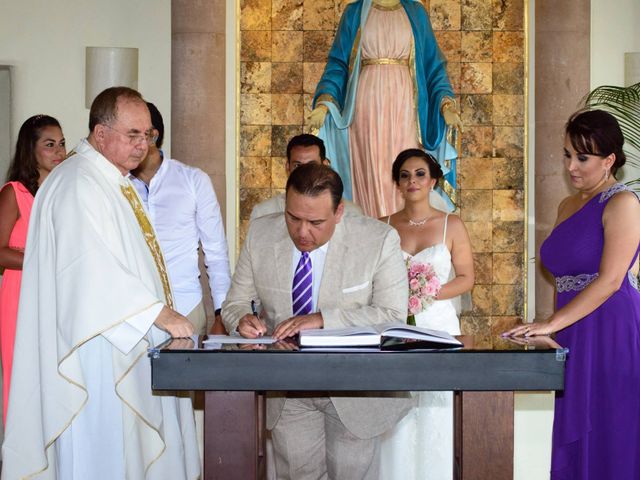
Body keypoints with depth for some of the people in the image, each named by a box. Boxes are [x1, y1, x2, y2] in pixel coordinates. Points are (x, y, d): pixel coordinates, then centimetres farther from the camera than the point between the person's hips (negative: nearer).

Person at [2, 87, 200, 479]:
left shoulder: (116, 181, 17)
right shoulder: (78, 184, -16)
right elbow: (96, 270, -25)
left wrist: (161, 312, 16)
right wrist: (158, 313, -25)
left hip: (130, 344, 10)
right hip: (98, 355, -10)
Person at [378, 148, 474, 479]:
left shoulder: (451, 225, 4)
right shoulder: (383, 227, 8)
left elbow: (466, 278, 2)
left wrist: (429, 293, -12)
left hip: (437, 324, -1)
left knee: (433, 417, -2)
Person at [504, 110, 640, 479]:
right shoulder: (568, 206, 17)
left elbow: (610, 279, -16)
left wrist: (552, 324, -20)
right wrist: (552, 327, 12)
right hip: (575, 338, 7)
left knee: (610, 446, -4)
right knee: (576, 444, 7)